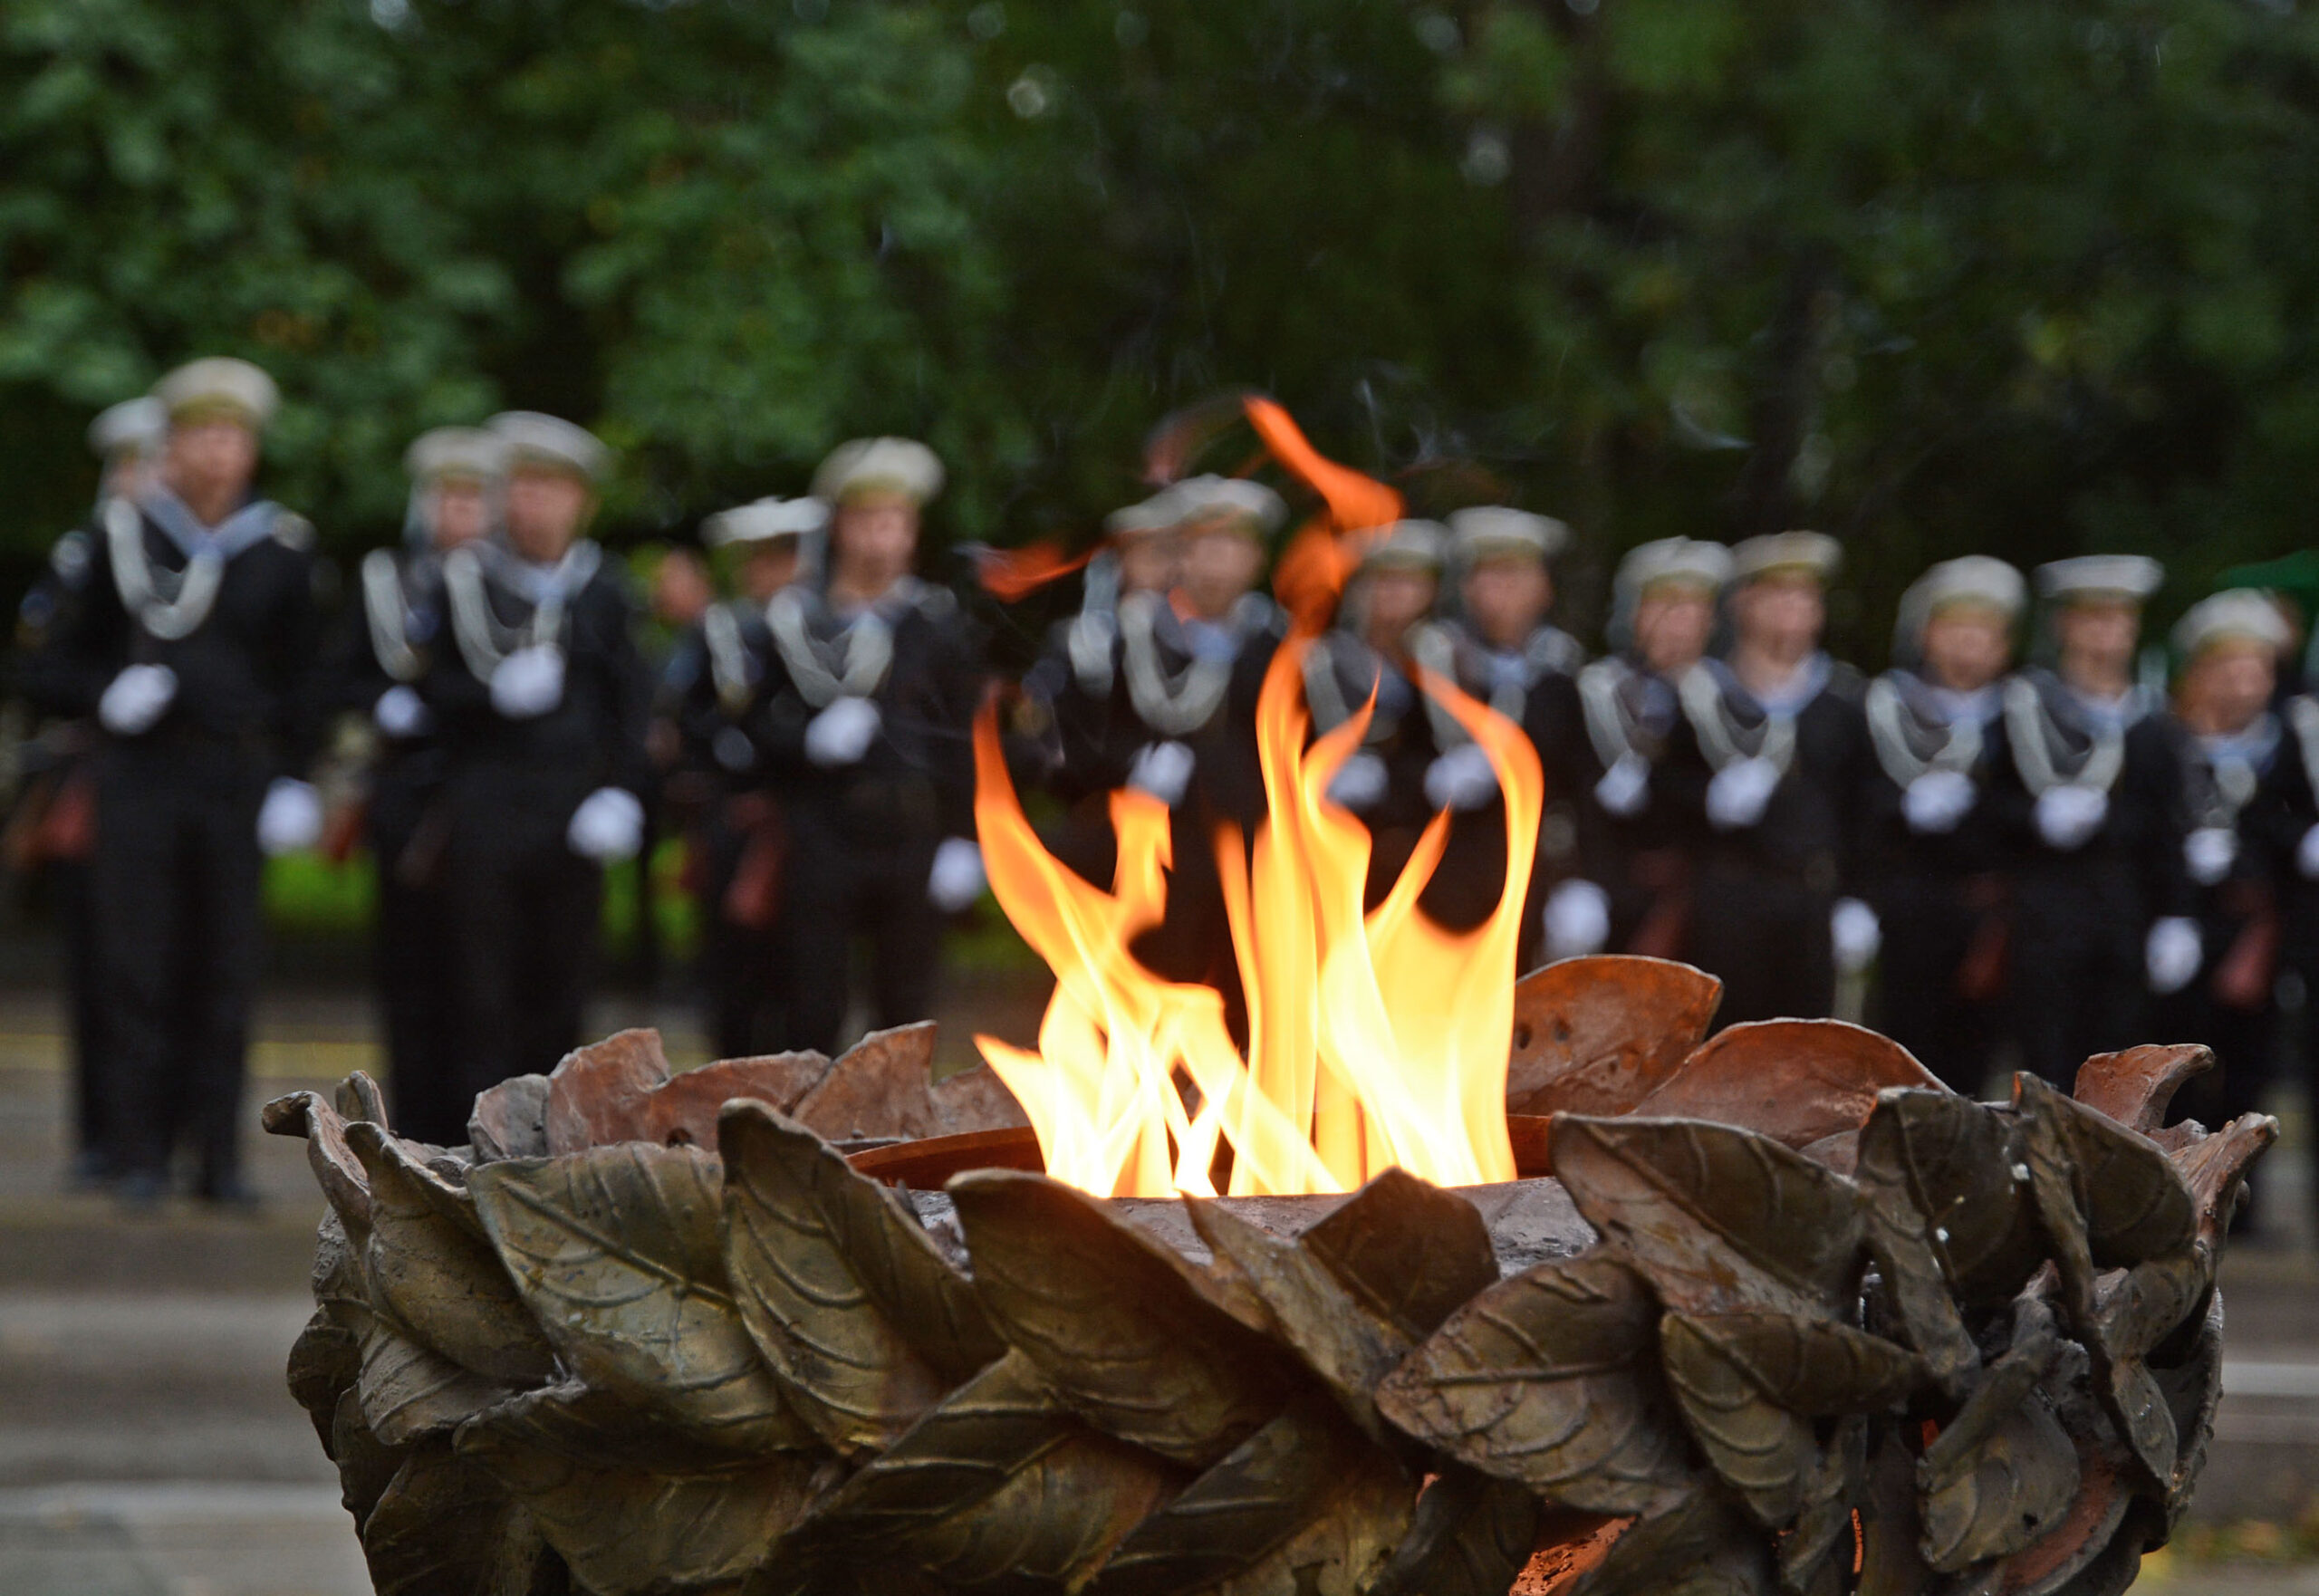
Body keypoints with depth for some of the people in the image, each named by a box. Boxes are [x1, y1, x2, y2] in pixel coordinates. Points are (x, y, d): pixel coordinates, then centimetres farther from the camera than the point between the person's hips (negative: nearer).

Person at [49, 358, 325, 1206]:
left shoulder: (283, 547, 4)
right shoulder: (125, 532, 2)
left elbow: (299, 677, 7)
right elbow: (84, 646, 10)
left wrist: (295, 783, 0)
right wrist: (108, 694, -11)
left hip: (238, 773, 1)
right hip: (143, 764, -1)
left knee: (225, 969, 2)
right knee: (140, 963, -1)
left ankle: (218, 1156, 9)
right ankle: (143, 1155, 5)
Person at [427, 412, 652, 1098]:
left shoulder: (603, 591, 8)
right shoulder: (466, 579, 4)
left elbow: (632, 704, 10)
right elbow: (432, 687, 2)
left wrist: (622, 791, -3)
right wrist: (494, 693, -17)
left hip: (575, 812, 2)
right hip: (484, 805, -2)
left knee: (561, 984, 4)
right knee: (485, 990, -4)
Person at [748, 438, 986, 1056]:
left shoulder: (937, 622, 7)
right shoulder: (795, 619, 5)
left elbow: (966, 741, 6)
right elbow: (762, 727, 6)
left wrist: (963, 840, -2)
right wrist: (812, 739, -15)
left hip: (915, 842, 1)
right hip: (823, 844, -1)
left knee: (906, 1012, 4)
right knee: (814, 1011, -1)